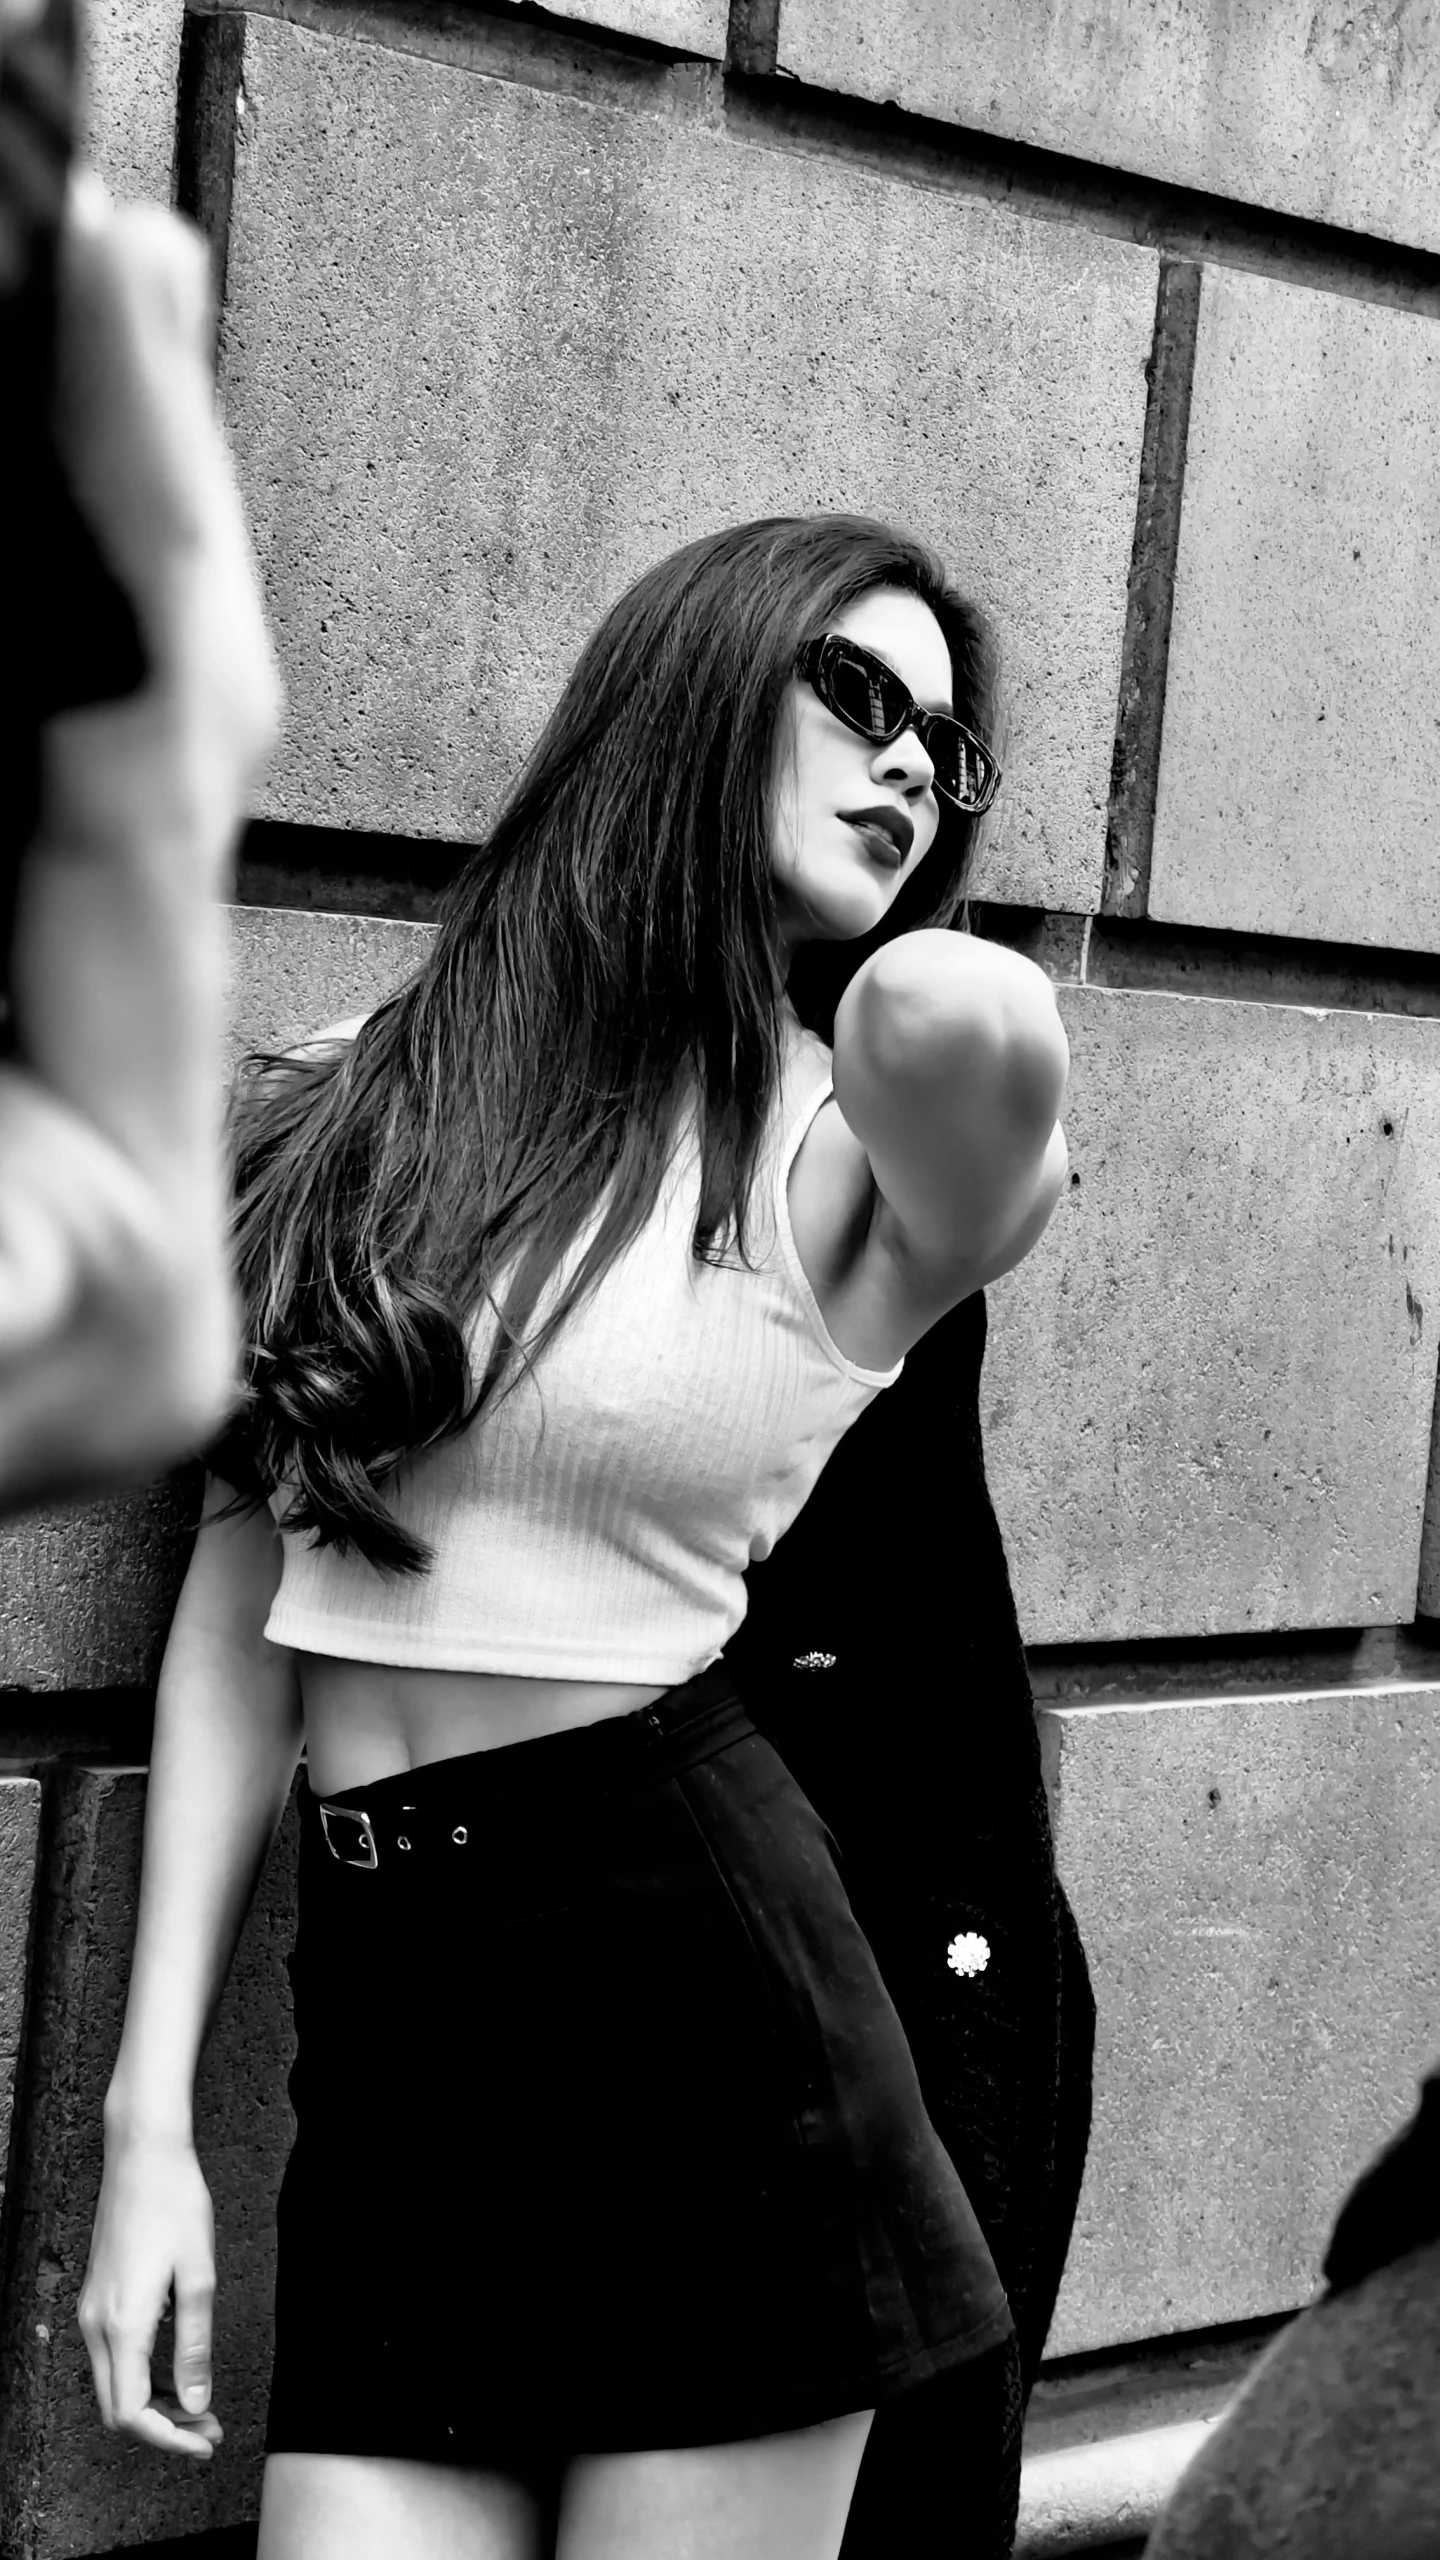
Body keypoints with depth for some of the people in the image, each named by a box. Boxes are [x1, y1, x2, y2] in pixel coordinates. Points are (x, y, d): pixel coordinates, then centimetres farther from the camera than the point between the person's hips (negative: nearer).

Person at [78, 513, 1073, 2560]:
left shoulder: (855, 1158, -1)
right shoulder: (360, 1103, 9)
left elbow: (962, 1011, -27)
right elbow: (241, 1610, 8)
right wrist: (150, 2110, 3)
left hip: (695, 1966, -2)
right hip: (379, 2023, 3)